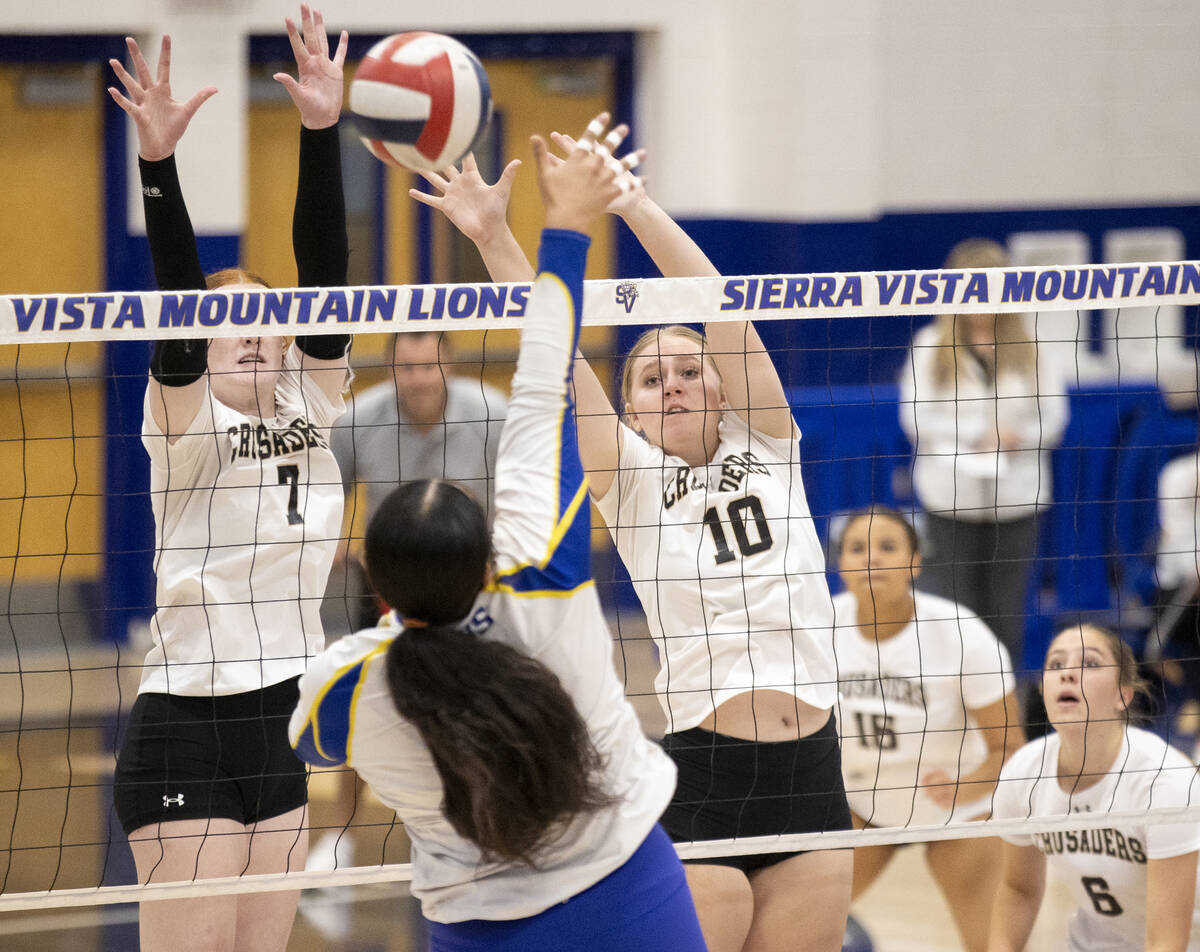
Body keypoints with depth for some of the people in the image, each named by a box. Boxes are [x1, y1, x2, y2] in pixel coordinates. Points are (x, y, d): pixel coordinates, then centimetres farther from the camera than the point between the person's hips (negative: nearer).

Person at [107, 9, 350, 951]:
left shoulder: (307, 409, 9)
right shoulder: (186, 428, -5)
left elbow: (325, 274, -2)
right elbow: (177, 306, -21)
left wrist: (323, 130, -14)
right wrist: (159, 161, -35)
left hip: (279, 730, 6)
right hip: (187, 735, -6)